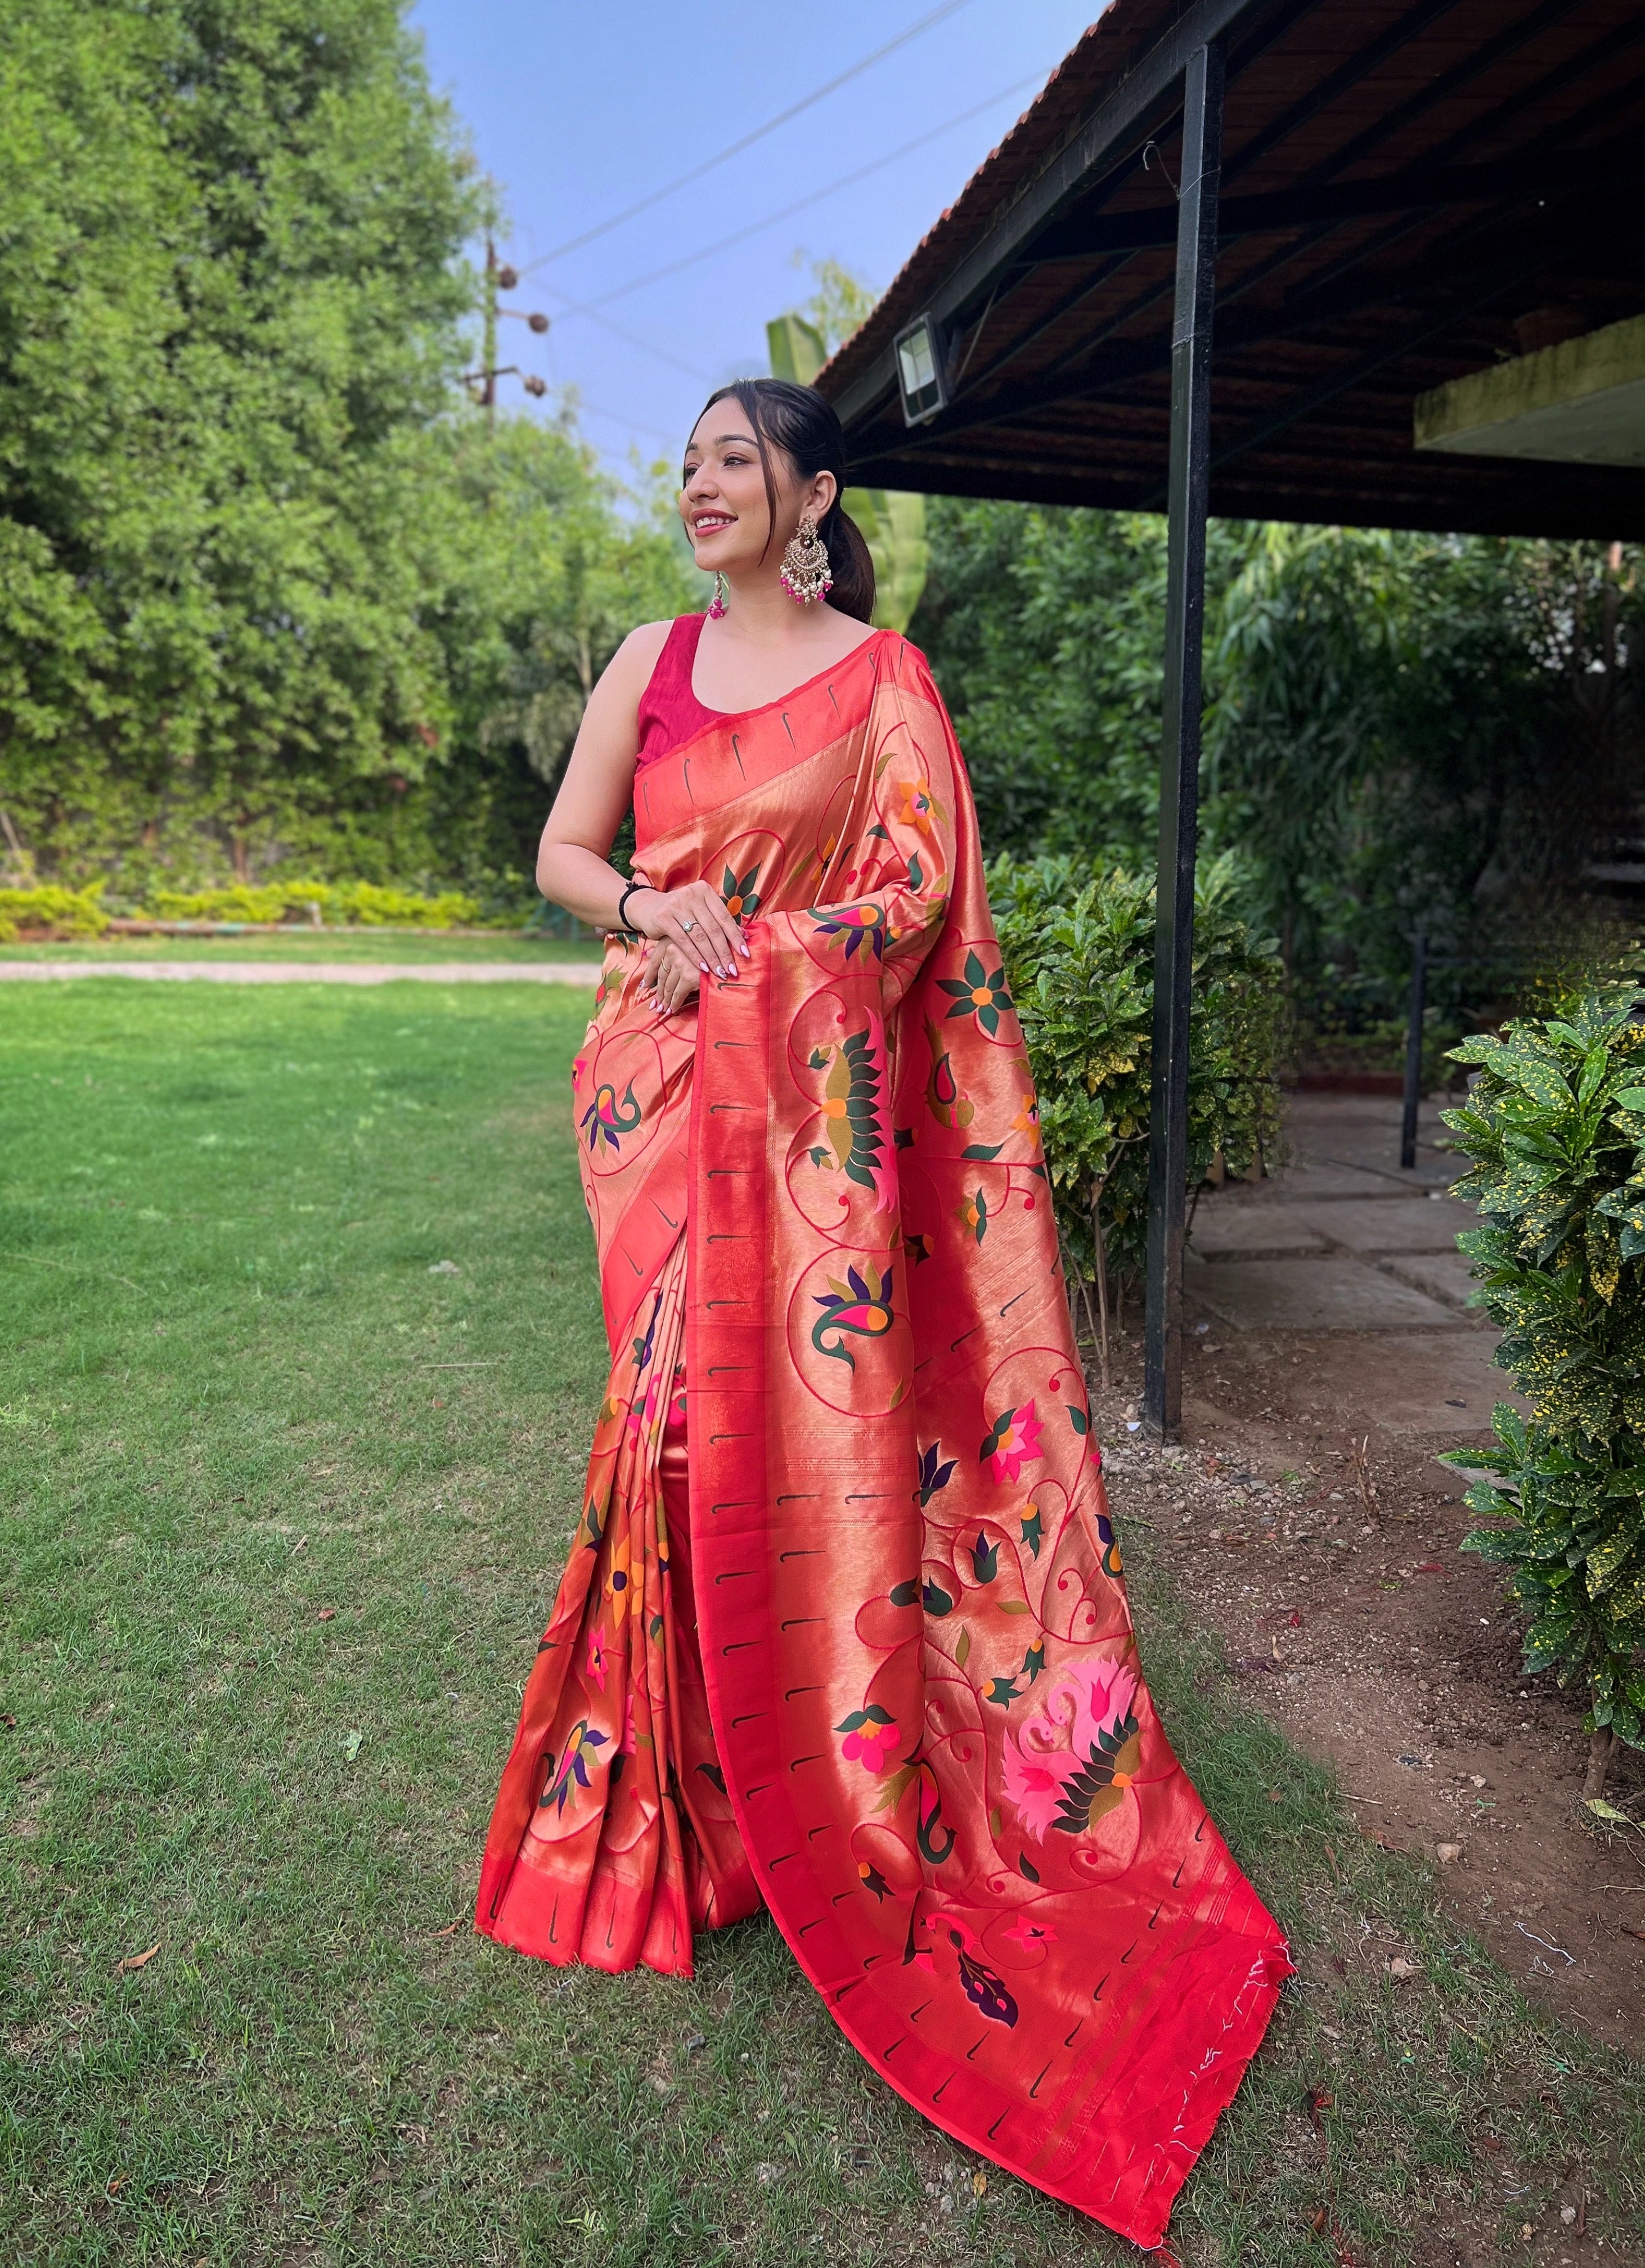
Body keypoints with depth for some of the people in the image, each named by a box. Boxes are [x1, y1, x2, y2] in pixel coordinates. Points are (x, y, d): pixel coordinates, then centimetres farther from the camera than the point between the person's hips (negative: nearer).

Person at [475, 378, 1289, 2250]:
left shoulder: (883, 674, 4)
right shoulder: (648, 658, 14)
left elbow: (920, 881, -4)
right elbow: (561, 853, 11)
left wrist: (752, 956, -14)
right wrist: (655, 911, -10)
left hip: (818, 1084, -3)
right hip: (661, 1080, 3)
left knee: (812, 1395, -4)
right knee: (684, 1388, 4)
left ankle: (839, 1778, 15)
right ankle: (689, 1773, 22)